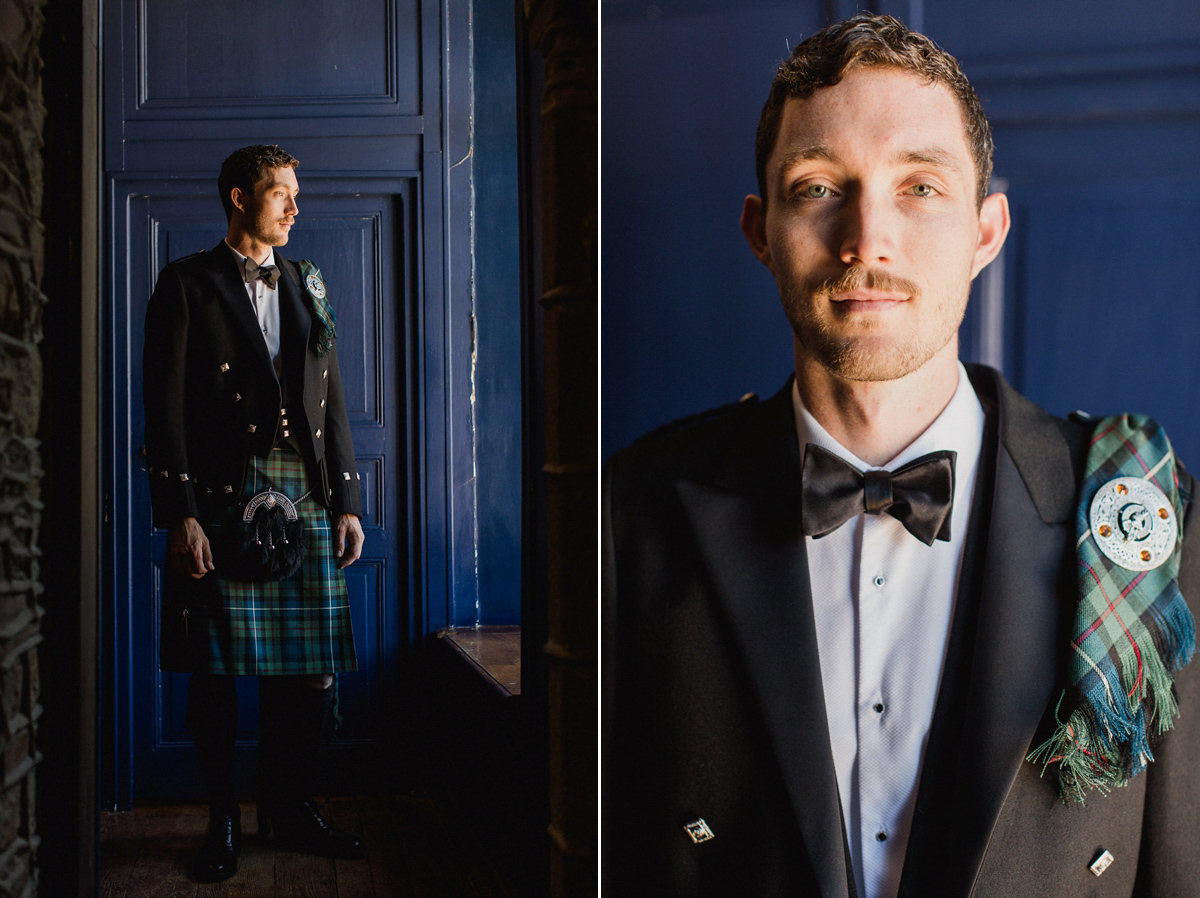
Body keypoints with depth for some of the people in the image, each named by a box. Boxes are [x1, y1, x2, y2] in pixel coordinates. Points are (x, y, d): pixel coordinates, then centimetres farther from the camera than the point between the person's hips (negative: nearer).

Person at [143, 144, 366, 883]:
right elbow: (165, 407, -4)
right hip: (222, 507, -4)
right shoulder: (187, 285, 2)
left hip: (307, 502, 4)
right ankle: (224, 821, 16)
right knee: (216, 673, 2)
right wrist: (180, 516, -12)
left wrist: (349, 503, 9)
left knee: (311, 671, 5)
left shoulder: (307, 286, 17)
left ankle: (291, 808, 21)